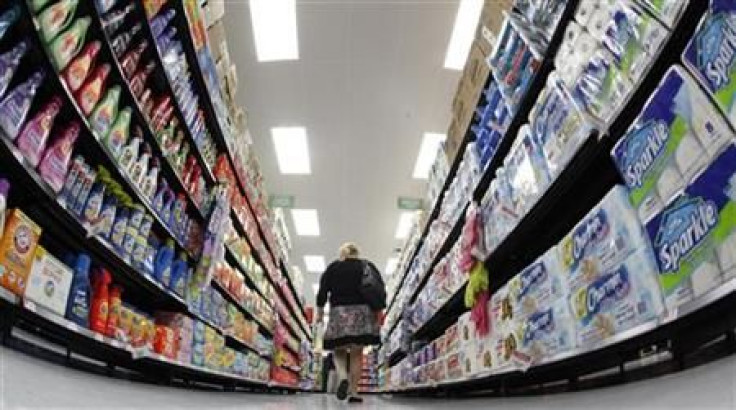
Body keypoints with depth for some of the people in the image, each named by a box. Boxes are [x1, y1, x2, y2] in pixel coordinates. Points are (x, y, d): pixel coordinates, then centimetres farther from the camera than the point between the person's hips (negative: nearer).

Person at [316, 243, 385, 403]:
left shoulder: (333, 267, 12)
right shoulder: (368, 266, 12)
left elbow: (323, 290, 5)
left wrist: (320, 311, 10)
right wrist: (379, 310, 3)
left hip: (339, 311, 0)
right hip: (362, 311, 0)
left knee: (339, 351, 8)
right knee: (357, 353, 2)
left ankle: (343, 377, -20)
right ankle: (353, 392, -3)